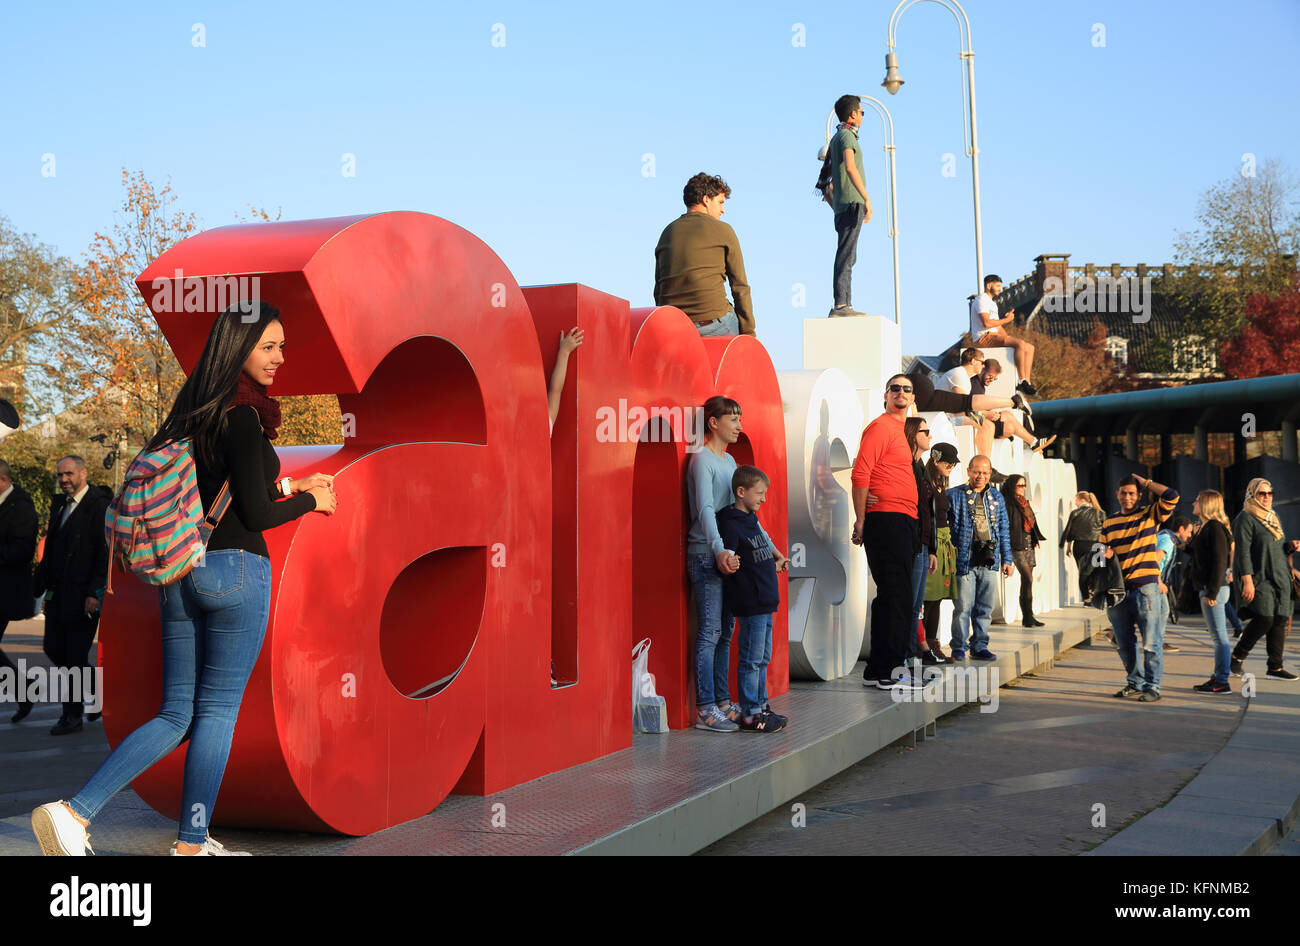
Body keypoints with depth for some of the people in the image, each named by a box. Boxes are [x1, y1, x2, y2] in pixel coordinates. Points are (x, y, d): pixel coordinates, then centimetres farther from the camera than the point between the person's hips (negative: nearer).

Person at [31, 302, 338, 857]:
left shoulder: (196, 411, 12)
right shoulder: (243, 416, -13)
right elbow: (255, 515, -13)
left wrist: (288, 486, 23)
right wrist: (309, 500, 3)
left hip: (182, 574, 8)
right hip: (235, 571, -8)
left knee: (177, 713, 11)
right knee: (218, 711, 3)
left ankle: (74, 812, 2)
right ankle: (191, 846, 12)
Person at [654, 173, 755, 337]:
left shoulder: (667, 233, 17)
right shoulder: (723, 230, 3)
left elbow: (658, 290, 17)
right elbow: (740, 286, -1)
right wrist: (748, 332, 2)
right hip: (713, 321, -5)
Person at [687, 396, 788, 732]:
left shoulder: (730, 461, 19)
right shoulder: (702, 459, -8)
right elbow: (705, 509, -20)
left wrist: (771, 549, 18)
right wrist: (719, 551, -33)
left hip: (730, 555, 8)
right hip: (706, 555, -8)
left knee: (726, 632, 10)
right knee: (710, 633, -8)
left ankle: (723, 701, 17)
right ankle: (706, 710, -6)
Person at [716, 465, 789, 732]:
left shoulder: (752, 519, 15)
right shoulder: (730, 524, -14)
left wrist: (774, 565, 30)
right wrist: (728, 564, -31)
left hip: (764, 600, 10)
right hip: (749, 602, -10)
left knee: (763, 657, 15)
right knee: (751, 659, -5)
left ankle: (760, 706, 24)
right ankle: (750, 715, 0)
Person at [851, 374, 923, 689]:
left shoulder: (898, 429, 22)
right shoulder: (880, 427, -8)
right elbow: (860, 474, -16)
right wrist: (860, 520, -17)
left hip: (902, 522, 10)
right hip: (887, 519, -10)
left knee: (891, 597, 12)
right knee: (896, 596, -10)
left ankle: (877, 671, 17)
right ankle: (887, 671, -7)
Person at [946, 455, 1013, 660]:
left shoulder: (996, 497, 16)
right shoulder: (954, 495, 2)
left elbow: (1004, 530, 19)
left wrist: (1006, 559, 14)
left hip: (989, 561, 4)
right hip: (965, 560, -4)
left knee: (985, 607, 7)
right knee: (963, 606, -6)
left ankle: (979, 646, 15)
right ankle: (958, 647, 4)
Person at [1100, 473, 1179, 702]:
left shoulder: (1150, 515, 3)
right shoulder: (1109, 522, 14)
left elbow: (1172, 496, -11)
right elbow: (1103, 549, 23)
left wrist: (1146, 482, -2)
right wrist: (1105, 554, -1)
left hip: (1145, 587, -4)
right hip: (1118, 589, 4)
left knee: (1151, 642, -5)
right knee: (1124, 643, 10)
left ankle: (1152, 686, 1)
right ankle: (1135, 682, 23)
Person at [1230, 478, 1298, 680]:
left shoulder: (1273, 517, 17)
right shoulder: (1246, 519, -7)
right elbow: (1243, 551, -15)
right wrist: (1247, 580, -22)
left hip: (1280, 577, 8)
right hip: (1259, 577, -8)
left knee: (1280, 621, 3)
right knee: (1264, 618, -16)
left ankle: (1275, 667, 8)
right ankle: (1237, 656, 2)